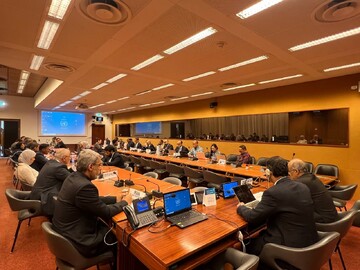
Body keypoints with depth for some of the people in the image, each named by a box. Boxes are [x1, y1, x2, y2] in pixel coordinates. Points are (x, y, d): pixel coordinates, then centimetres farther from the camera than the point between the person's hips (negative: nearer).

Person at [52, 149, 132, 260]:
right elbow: (106, 213, -21)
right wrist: (125, 202, -5)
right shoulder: (85, 186, -31)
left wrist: (116, 199, 6)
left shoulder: (74, 177, -2)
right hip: (78, 240, -9)